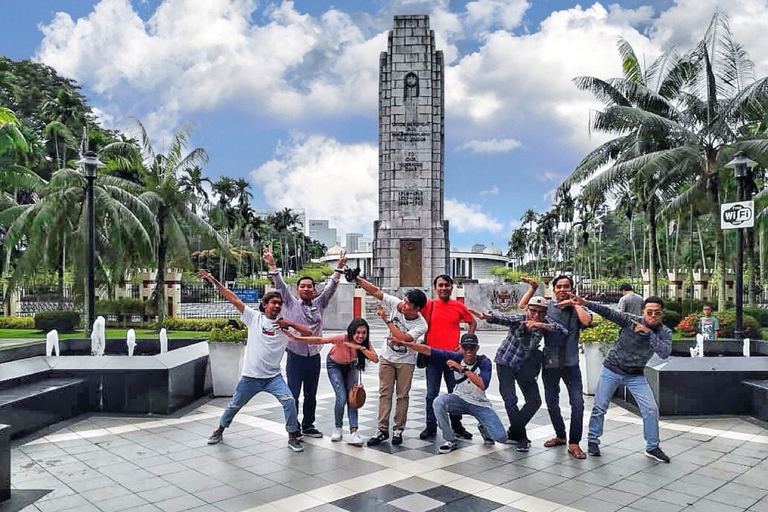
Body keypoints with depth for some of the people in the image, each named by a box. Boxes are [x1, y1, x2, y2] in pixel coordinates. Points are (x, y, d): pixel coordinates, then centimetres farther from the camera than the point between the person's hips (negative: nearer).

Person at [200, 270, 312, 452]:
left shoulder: (285, 324, 1)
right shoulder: (254, 317, -2)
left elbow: (308, 332, -5)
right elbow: (233, 299, -5)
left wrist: (289, 324, -16)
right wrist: (214, 281, -9)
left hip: (273, 377, 0)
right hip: (250, 376, 0)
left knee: (289, 401, -16)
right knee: (234, 405, 16)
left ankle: (293, 437, 1)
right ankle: (219, 431, 42)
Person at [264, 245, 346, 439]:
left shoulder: (319, 304, 8)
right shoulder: (291, 303, 1)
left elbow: (331, 287, 2)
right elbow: (280, 285, -7)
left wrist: (339, 267, -7)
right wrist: (272, 264, -18)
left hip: (314, 356, 3)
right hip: (295, 355, -3)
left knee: (311, 395, 13)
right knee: (293, 394, 1)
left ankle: (308, 426, 26)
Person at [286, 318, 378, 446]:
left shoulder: (365, 343, -24)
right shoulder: (342, 339, -37)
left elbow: (375, 359, -36)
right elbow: (319, 340, -35)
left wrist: (361, 348, -45)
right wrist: (296, 338, -41)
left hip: (350, 366, 3)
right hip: (335, 365, -3)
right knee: (342, 398, -14)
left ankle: (353, 432, -8)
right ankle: (337, 428, 8)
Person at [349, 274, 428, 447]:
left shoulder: (421, 325, -23)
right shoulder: (396, 304, -16)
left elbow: (403, 338, -34)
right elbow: (374, 291, -16)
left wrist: (386, 319, -27)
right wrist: (356, 278, -25)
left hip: (406, 361, -3)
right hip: (387, 358, 3)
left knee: (402, 395, 4)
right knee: (385, 393, 3)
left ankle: (398, 430, 15)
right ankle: (383, 430, 8)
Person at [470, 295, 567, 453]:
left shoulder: (545, 322, -13)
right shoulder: (519, 319, -23)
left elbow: (563, 330, -27)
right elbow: (502, 318, -41)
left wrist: (542, 325, -39)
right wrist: (488, 316, -63)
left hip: (524, 366, 4)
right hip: (505, 362, -4)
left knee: (535, 401, 4)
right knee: (510, 400, -13)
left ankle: (513, 432, 23)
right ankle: (521, 438, 5)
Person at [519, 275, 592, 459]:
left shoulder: (577, 308, 0)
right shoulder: (546, 306, 2)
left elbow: (587, 321, -20)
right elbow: (521, 308, -2)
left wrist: (574, 303, -15)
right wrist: (532, 289, -7)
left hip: (570, 363, -2)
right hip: (549, 363, 2)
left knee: (577, 403, -8)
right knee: (551, 403, 14)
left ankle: (574, 443, 5)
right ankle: (560, 436, 35)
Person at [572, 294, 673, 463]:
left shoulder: (664, 333, -10)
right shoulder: (630, 320, -16)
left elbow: (664, 353, -26)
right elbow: (608, 312, -25)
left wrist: (649, 332, -30)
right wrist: (585, 303, -36)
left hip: (636, 375, 2)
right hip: (612, 370, -2)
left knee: (651, 409, -2)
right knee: (599, 407, 3)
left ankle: (652, 447, 19)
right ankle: (593, 440, 22)